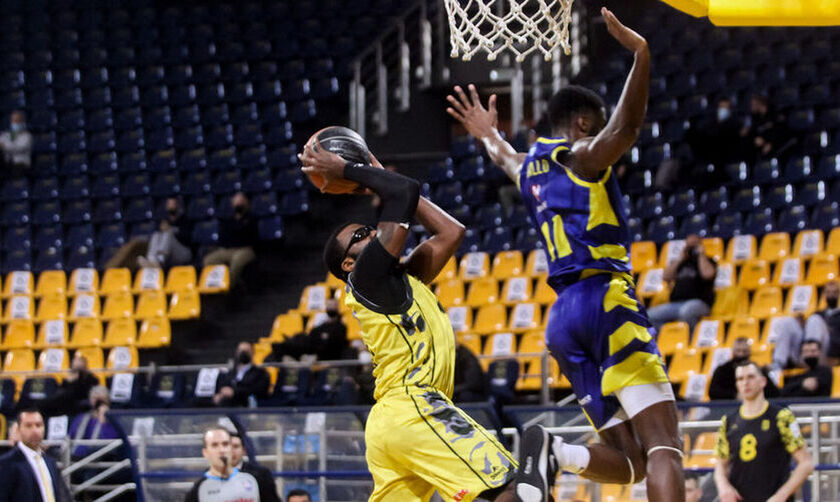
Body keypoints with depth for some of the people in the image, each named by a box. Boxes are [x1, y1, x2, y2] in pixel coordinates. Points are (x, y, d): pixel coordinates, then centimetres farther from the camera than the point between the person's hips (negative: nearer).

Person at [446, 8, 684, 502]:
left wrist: (490, 137, 71)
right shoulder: (583, 155, 1)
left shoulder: (529, 167, 24)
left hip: (562, 318, 9)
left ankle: (550, 449, -22)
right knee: (665, 447, -17)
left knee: (630, 460, 5)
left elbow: (510, 160, 51)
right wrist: (641, 56, -28)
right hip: (606, 298, -8)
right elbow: (626, 127, -22)